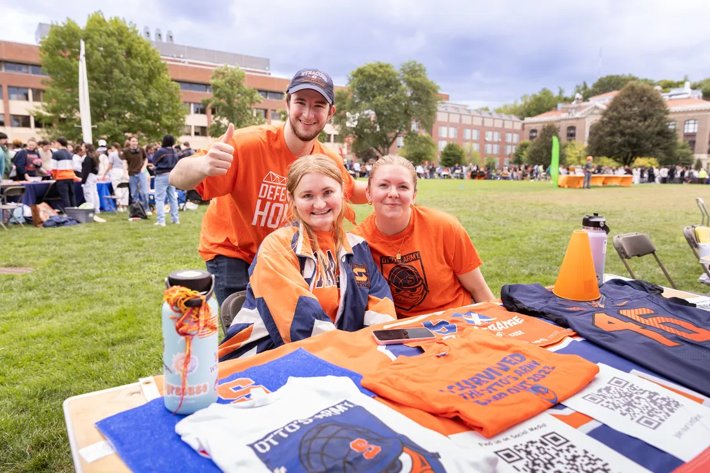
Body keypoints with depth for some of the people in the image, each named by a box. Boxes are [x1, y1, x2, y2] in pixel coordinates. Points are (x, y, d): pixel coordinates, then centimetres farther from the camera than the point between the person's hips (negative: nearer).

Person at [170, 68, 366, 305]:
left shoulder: (329, 162, -11)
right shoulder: (250, 143, -28)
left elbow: (351, 192, 11)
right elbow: (177, 179, -32)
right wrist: (203, 166, -54)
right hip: (232, 252, -4)